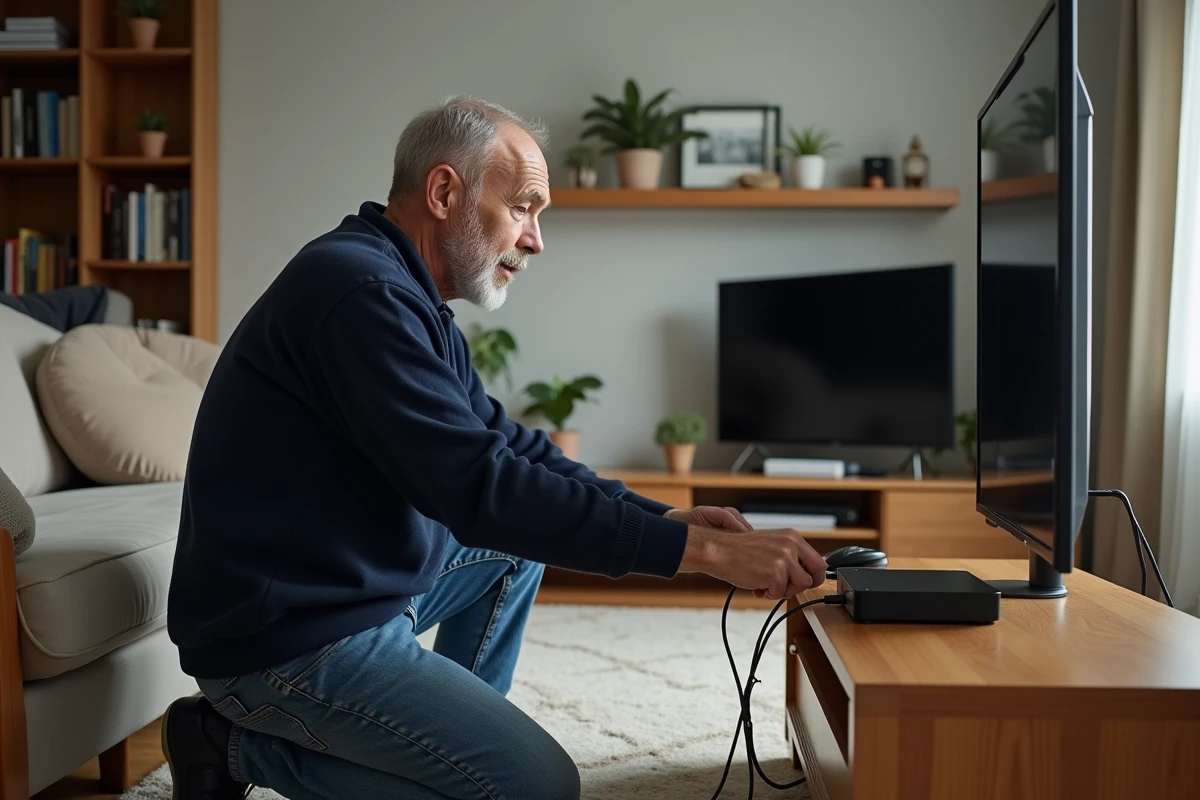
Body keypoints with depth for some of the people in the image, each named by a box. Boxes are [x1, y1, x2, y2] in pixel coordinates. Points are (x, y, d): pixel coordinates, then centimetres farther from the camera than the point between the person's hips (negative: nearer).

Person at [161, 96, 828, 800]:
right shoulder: (361, 289, -22)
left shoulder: (412, 298, 10)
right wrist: (700, 550, -27)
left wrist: (664, 518, 1)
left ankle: (456, 730, 18)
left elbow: (510, 445, 13)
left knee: (521, 543, 19)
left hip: (355, 588, 10)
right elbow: (479, 488, -29)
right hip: (286, 643, -10)